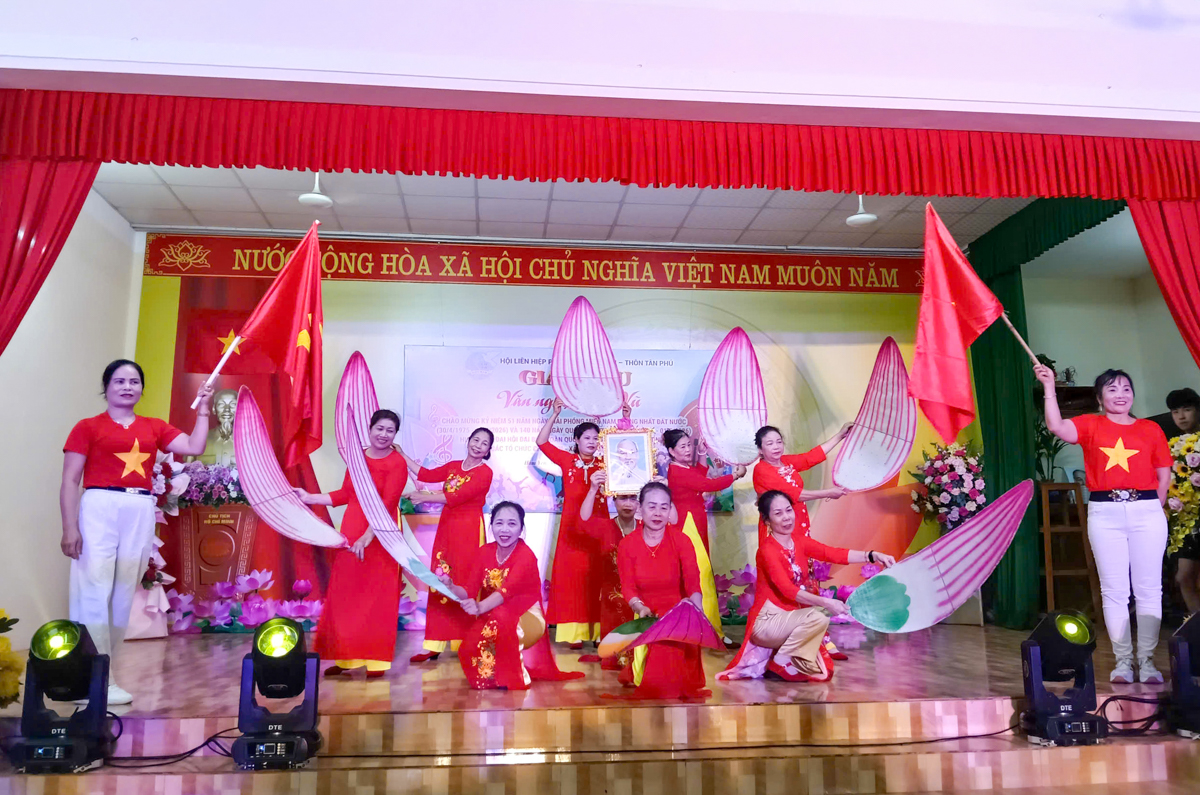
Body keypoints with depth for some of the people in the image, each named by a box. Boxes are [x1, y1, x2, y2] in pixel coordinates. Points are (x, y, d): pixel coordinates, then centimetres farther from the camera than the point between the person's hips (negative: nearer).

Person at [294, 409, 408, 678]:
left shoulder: (397, 463, -11)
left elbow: (387, 505, -19)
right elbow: (344, 494, 13)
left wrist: (367, 537, -25)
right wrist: (309, 498, 14)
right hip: (351, 531, 6)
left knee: (377, 598, 0)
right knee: (345, 595, 9)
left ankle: (376, 661, 10)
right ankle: (346, 658, 20)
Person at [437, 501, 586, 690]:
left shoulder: (526, 555, -17)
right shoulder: (484, 552, -1)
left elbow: (507, 591, -32)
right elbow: (469, 591, -7)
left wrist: (480, 607, -50)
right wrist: (450, 587, -29)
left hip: (526, 618, -4)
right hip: (489, 619, 4)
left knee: (500, 615, -37)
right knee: (470, 646, -25)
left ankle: (514, 674, -17)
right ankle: (489, 673, 8)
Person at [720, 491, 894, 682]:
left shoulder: (800, 542, 5)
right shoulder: (767, 550, -16)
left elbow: (835, 554, -10)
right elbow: (788, 590, -25)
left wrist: (872, 556, -23)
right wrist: (825, 603, -35)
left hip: (792, 616, 7)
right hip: (767, 622, -7)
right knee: (818, 618, -28)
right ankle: (780, 660, -12)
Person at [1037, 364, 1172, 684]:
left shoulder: (1151, 429, 10)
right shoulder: (1091, 425, 6)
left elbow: (1164, 474, 11)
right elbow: (1057, 427, -13)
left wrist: (1154, 508, 3)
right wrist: (1049, 387, -16)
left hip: (1146, 512, 1)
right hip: (1104, 513, -1)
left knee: (1149, 589, 2)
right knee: (1114, 590, 2)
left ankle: (1147, 660, 9)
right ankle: (1123, 660, 9)